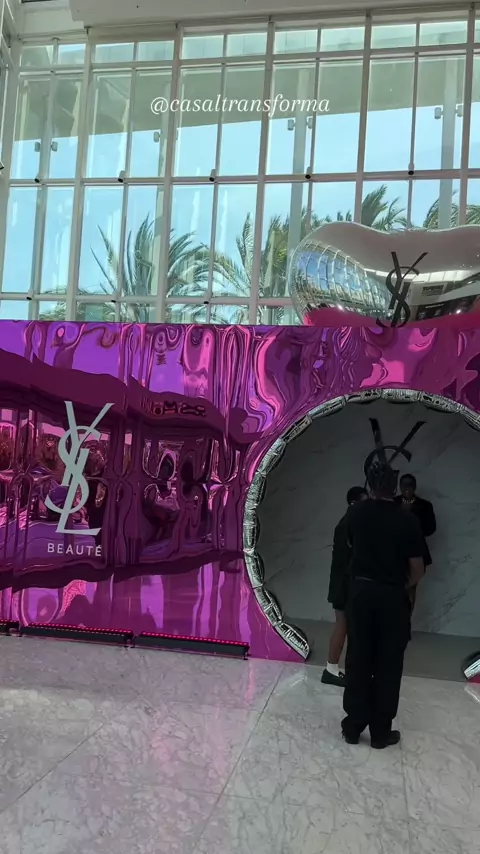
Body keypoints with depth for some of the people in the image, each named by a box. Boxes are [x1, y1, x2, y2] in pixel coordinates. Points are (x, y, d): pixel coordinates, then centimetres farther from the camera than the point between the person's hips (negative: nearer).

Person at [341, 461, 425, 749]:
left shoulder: (356, 513, -2)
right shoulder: (408, 520, -12)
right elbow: (417, 569, -8)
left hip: (361, 590, 3)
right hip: (392, 596, -2)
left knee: (358, 661, 10)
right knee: (388, 666, 8)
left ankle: (353, 725, 18)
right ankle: (381, 731, 17)